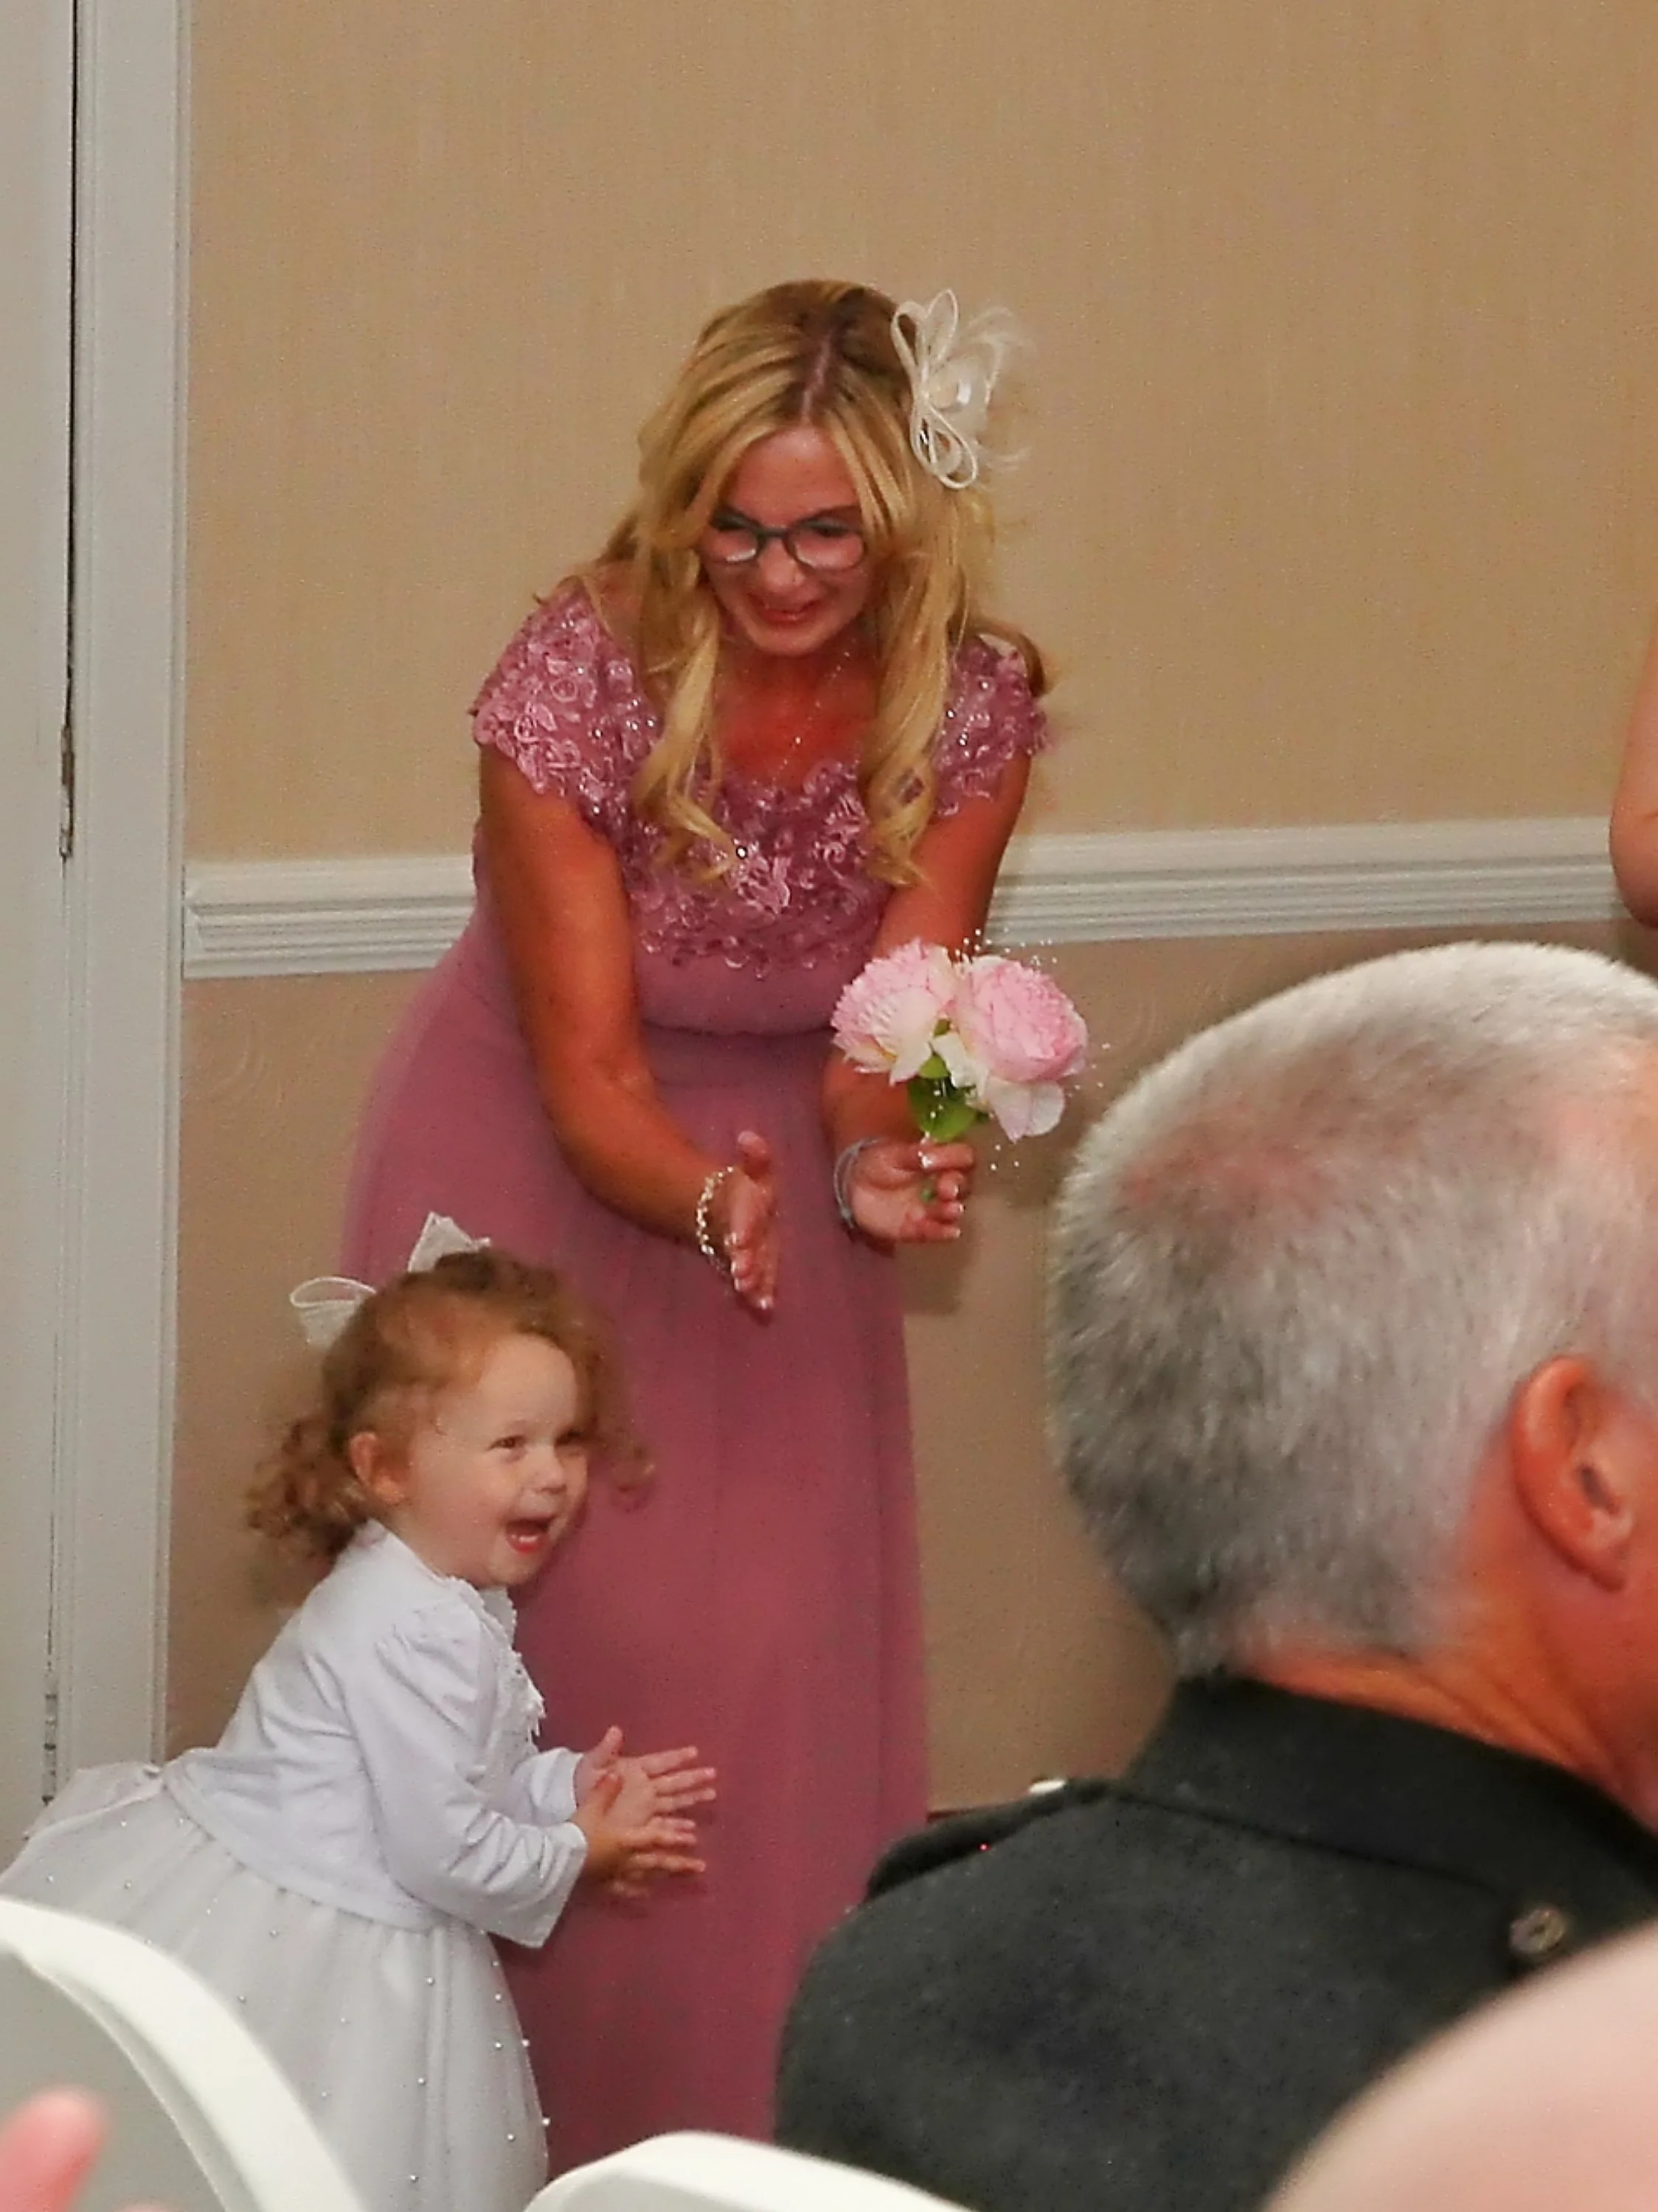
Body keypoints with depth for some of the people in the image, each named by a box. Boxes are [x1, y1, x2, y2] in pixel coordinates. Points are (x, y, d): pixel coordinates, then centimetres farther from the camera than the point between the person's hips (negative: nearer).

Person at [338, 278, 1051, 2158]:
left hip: (775, 1162, 3)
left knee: (787, 1639, 2)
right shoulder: (579, 680, -27)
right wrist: (708, 1204, -44)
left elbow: (889, 1035, -17)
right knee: (550, 1626, -2)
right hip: (550, 1165, -3)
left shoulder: (969, 705, -18)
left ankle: (766, 2121, 15)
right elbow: (591, 1071, -24)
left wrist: (882, 1163, -40)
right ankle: (525, 2117, 10)